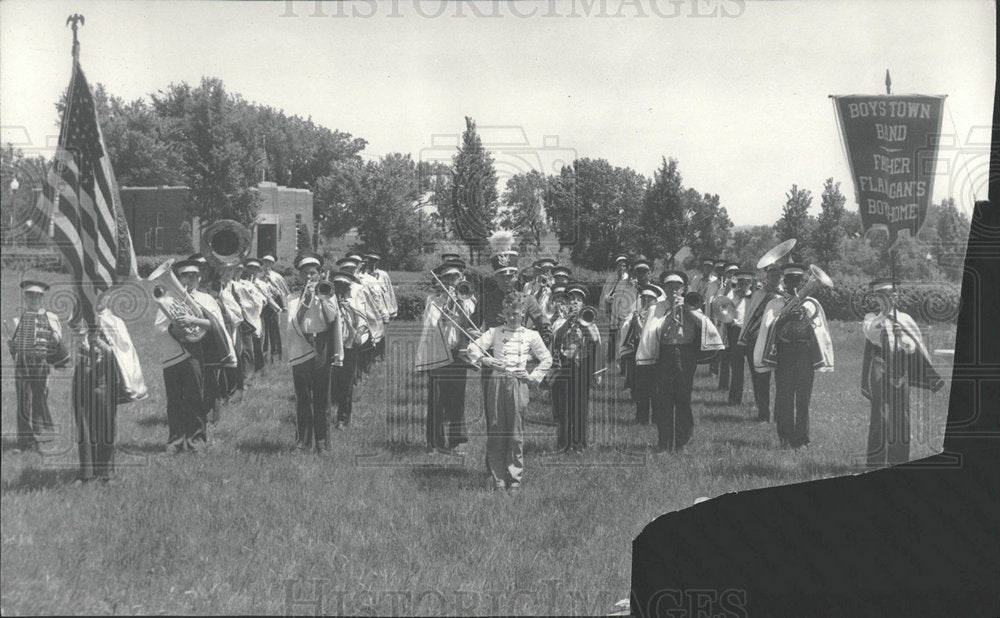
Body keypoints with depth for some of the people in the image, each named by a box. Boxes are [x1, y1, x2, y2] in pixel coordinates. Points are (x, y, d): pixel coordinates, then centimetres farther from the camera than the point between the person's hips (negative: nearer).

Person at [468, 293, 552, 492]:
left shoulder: (531, 335, 9)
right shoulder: (494, 333, 10)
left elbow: (547, 359, 15)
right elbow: (473, 348, 4)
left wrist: (533, 376, 5)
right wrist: (486, 360, -12)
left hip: (518, 384, -1)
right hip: (496, 383, 1)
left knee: (516, 435, -1)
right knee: (496, 433, 0)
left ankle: (515, 480, 5)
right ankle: (497, 480, 5)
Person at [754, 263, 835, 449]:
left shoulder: (812, 304, 13)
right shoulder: (775, 305, 10)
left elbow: (820, 331, 13)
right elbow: (767, 328, -1)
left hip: (805, 352, 1)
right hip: (783, 353, -1)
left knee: (803, 397, -1)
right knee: (784, 397, -3)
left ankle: (801, 439, 4)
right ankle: (785, 438, 3)